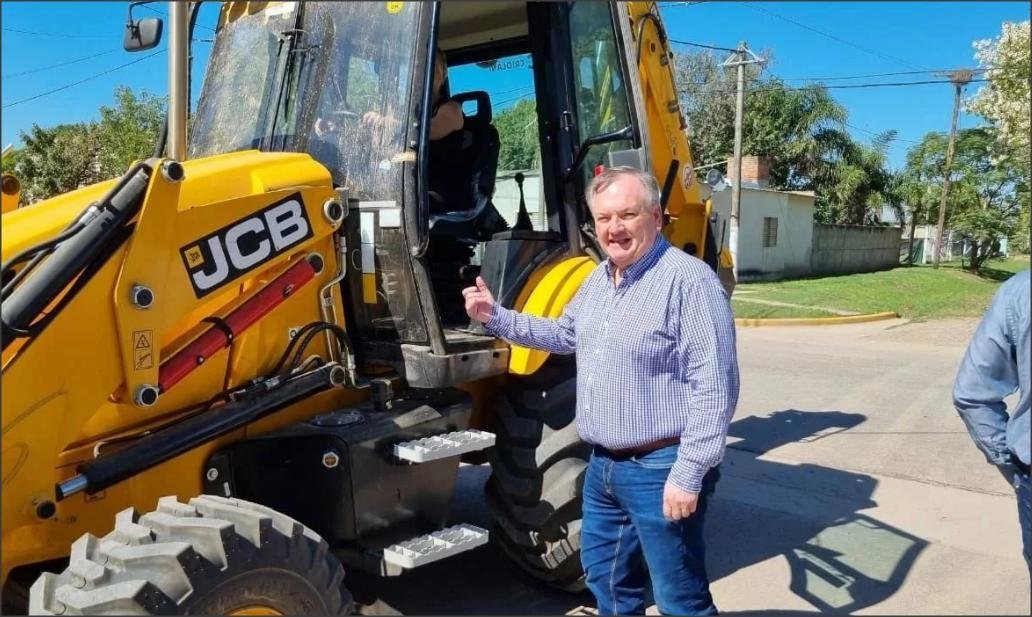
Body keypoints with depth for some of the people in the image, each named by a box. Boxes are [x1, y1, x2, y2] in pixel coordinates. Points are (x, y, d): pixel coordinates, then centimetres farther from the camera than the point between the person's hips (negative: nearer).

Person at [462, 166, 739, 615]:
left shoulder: (689, 280, -20)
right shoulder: (598, 279, 9)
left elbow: (713, 387, -23)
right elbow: (564, 334, 24)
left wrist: (689, 474, -23)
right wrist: (496, 318, 14)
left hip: (660, 468, -8)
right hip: (603, 464, 9)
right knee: (606, 579, 25)